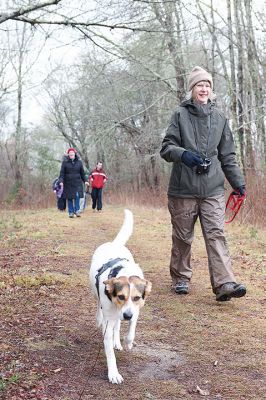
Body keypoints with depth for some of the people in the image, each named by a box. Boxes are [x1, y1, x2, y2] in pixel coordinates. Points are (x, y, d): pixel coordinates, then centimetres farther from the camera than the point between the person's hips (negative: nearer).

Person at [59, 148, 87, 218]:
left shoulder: (79, 162, 7)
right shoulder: (65, 162, 0)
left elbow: (82, 172, 13)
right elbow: (62, 172, -3)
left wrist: (85, 181, 12)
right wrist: (61, 181, -15)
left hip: (77, 182, 1)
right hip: (68, 183, -1)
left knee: (77, 195, -14)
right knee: (69, 198, 3)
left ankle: (77, 210, -3)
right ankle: (71, 212, 11)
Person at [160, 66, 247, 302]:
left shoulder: (220, 119, 13)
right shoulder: (180, 115, 4)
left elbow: (228, 156, 15)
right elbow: (166, 147, -1)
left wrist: (238, 182, 8)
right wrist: (183, 154, -22)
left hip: (213, 189, 2)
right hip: (183, 188, -1)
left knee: (216, 234, -9)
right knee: (182, 237, 7)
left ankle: (225, 284, -15)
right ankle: (181, 278, 23)